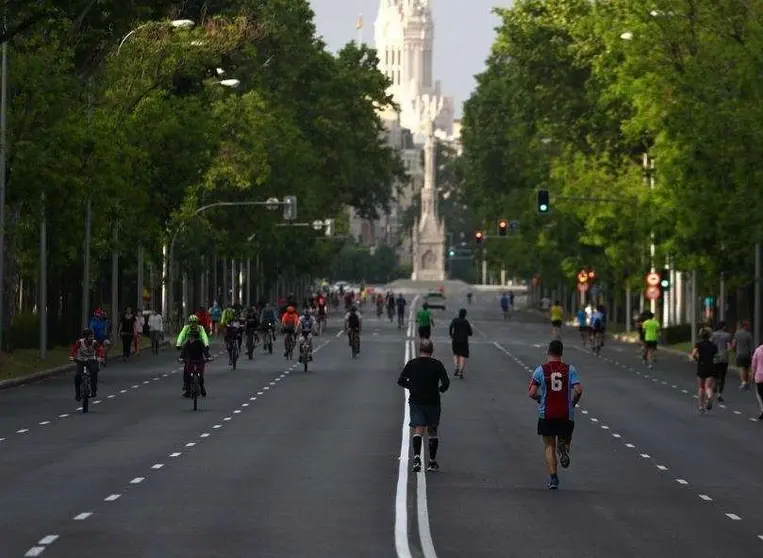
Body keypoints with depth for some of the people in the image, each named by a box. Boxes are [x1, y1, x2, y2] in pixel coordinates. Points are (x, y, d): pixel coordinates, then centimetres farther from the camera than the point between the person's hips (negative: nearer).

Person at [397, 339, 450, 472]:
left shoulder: (411, 364, -1)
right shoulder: (437, 365, -5)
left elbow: (401, 381, 2)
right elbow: (446, 383, -11)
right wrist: (441, 389, 10)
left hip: (415, 401, 0)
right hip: (433, 402, 0)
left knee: (418, 430, -6)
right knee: (433, 432, 14)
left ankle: (417, 457, -30)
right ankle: (432, 462, 21)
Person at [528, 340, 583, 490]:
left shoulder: (541, 370, -3)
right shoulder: (570, 369, -1)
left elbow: (531, 393, -8)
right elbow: (578, 390, -11)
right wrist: (573, 403, 8)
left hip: (546, 415, 0)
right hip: (566, 415, 1)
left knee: (549, 446, 9)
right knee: (564, 439, 22)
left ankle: (553, 477, -5)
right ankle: (564, 448, -15)